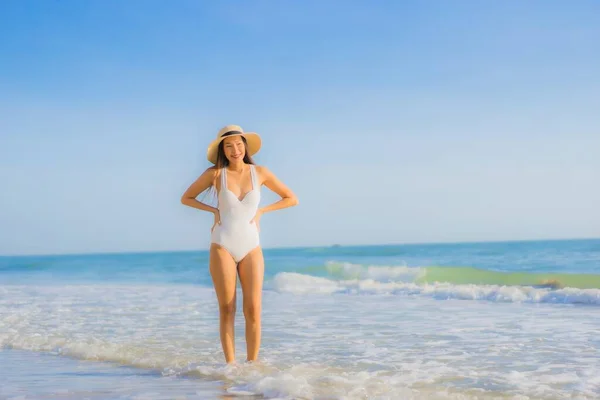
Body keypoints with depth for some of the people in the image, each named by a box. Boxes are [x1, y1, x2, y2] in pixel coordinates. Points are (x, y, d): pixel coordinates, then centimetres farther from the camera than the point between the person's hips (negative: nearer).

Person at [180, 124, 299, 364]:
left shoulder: (260, 173, 3)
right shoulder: (215, 173, 0)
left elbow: (291, 199, 11)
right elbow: (186, 198, 11)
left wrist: (261, 211, 1)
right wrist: (213, 210, -1)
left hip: (251, 248, 1)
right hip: (223, 247, -1)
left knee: (253, 310, -7)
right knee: (227, 310, -2)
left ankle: (252, 364, 1)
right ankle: (230, 365, 3)